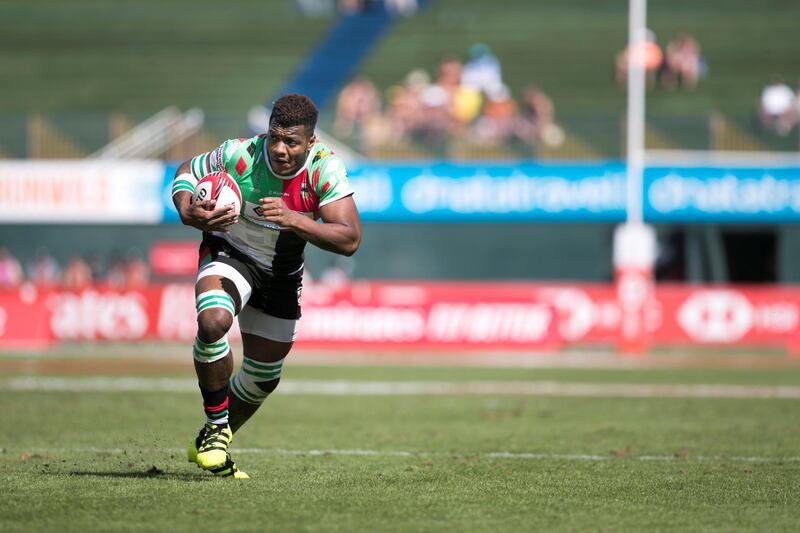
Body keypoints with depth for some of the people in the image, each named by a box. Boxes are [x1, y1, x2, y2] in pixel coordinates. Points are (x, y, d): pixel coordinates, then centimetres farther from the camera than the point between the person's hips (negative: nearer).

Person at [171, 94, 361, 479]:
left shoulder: (325, 169, -25)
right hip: (229, 255, -3)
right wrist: (187, 212, -30)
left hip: (282, 273, 3)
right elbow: (186, 172, -9)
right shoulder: (240, 155, -27)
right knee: (213, 321, -34)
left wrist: (292, 219, -43)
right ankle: (217, 426, -15)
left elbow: (349, 240, -30)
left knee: (265, 376, 12)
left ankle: (212, 441, 39)